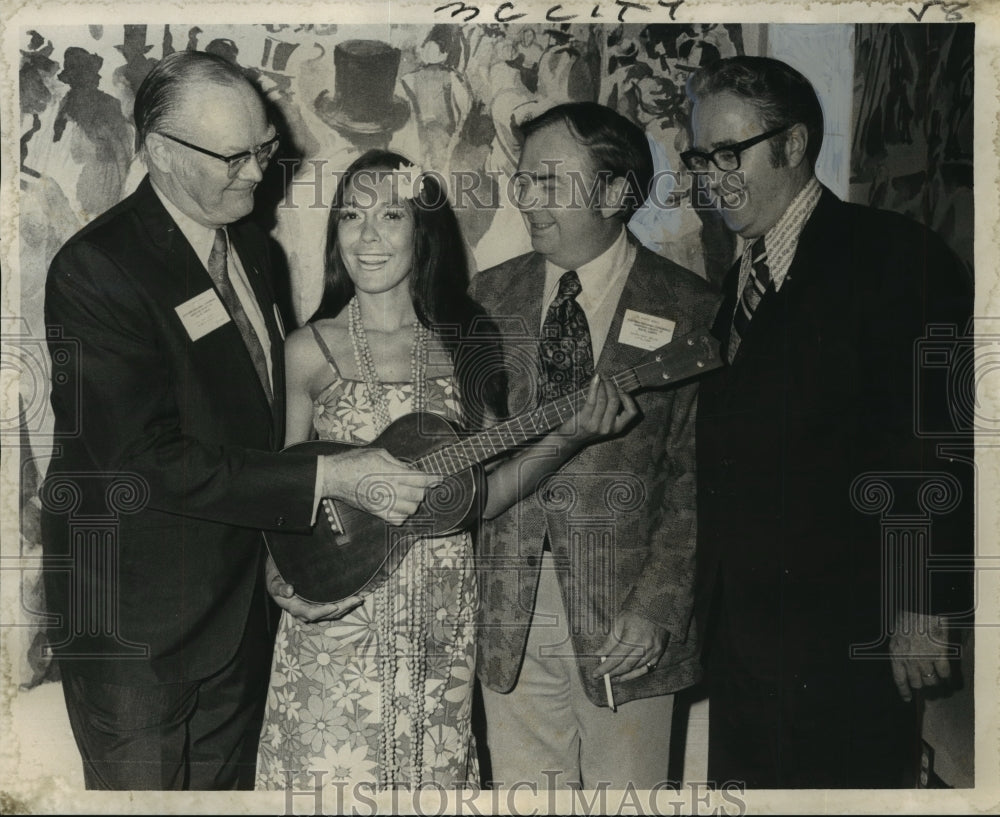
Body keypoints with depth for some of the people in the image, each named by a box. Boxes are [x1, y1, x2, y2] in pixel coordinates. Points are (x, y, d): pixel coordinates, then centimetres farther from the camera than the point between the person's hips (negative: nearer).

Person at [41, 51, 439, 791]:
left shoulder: (249, 244, 7)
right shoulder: (97, 269, -20)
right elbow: (147, 462, -26)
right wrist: (325, 480, -26)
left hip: (240, 608, 7)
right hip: (137, 627, -7)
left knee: (228, 784, 20)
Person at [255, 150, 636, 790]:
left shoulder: (465, 345, 2)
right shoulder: (310, 349, -4)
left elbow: (478, 495, 0)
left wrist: (569, 435, -11)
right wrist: (282, 579, -15)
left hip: (441, 617, 2)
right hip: (333, 615, -2)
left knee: (431, 773, 13)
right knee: (330, 769, 6)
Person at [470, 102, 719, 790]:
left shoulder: (688, 311, -4)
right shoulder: (490, 297, 7)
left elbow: (698, 480, -5)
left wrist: (656, 608, -13)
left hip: (623, 626, -2)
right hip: (507, 613, 3)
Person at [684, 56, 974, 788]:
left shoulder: (893, 257, -7)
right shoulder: (736, 282, 13)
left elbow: (943, 441, -13)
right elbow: (726, 461, 12)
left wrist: (920, 610, -15)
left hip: (843, 638, -6)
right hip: (738, 632, 6)